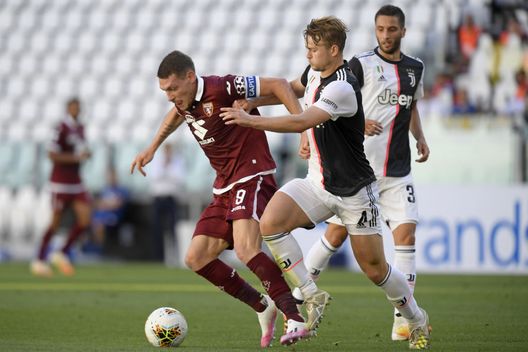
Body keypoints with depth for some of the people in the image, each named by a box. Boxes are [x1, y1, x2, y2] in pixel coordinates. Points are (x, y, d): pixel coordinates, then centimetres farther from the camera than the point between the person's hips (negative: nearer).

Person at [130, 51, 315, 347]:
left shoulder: (221, 88, -17)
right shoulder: (183, 101, 9)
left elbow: (278, 85, -16)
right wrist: (152, 149, 36)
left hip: (252, 178, -9)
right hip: (225, 187, 9)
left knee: (246, 250, -31)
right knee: (196, 259, 4)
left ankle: (296, 320, -30)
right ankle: (263, 308, 11)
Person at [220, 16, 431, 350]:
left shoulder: (342, 88, -25)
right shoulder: (315, 72, 2)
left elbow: (302, 122, -35)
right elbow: (294, 87, 26)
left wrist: (251, 120, -35)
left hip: (354, 190, -7)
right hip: (317, 182, 7)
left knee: (374, 268, 1)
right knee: (270, 222, -20)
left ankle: (418, 321, 27)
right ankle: (311, 295, -9)